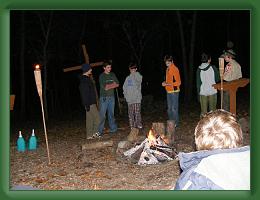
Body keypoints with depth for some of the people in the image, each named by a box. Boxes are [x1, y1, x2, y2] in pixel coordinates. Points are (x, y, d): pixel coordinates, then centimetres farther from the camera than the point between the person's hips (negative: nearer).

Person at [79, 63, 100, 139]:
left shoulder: (87, 79, 16)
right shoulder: (84, 81, -17)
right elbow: (84, 94, -21)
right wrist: (87, 104, -22)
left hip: (91, 103, 10)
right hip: (90, 104, -10)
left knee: (90, 119, 11)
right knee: (97, 118, -6)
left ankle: (90, 135, 15)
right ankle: (95, 133, 2)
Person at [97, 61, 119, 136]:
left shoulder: (112, 75, 11)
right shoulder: (102, 76, -5)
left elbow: (117, 84, 6)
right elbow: (105, 87, -12)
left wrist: (109, 85, -6)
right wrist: (113, 84, 0)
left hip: (111, 97, 5)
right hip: (104, 97, -5)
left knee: (111, 114, 12)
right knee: (102, 115, -6)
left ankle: (113, 129, 18)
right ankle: (100, 131, -3)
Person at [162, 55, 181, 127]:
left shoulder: (175, 69, -13)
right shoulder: (168, 69, 13)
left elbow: (178, 82, -17)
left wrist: (167, 84, -20)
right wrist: (165, 83, 3)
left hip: (174, 91, -8)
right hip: (168, 91, 8)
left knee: (174, 108, -5)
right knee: (169, 108, 13)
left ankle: (175, 123, 4)